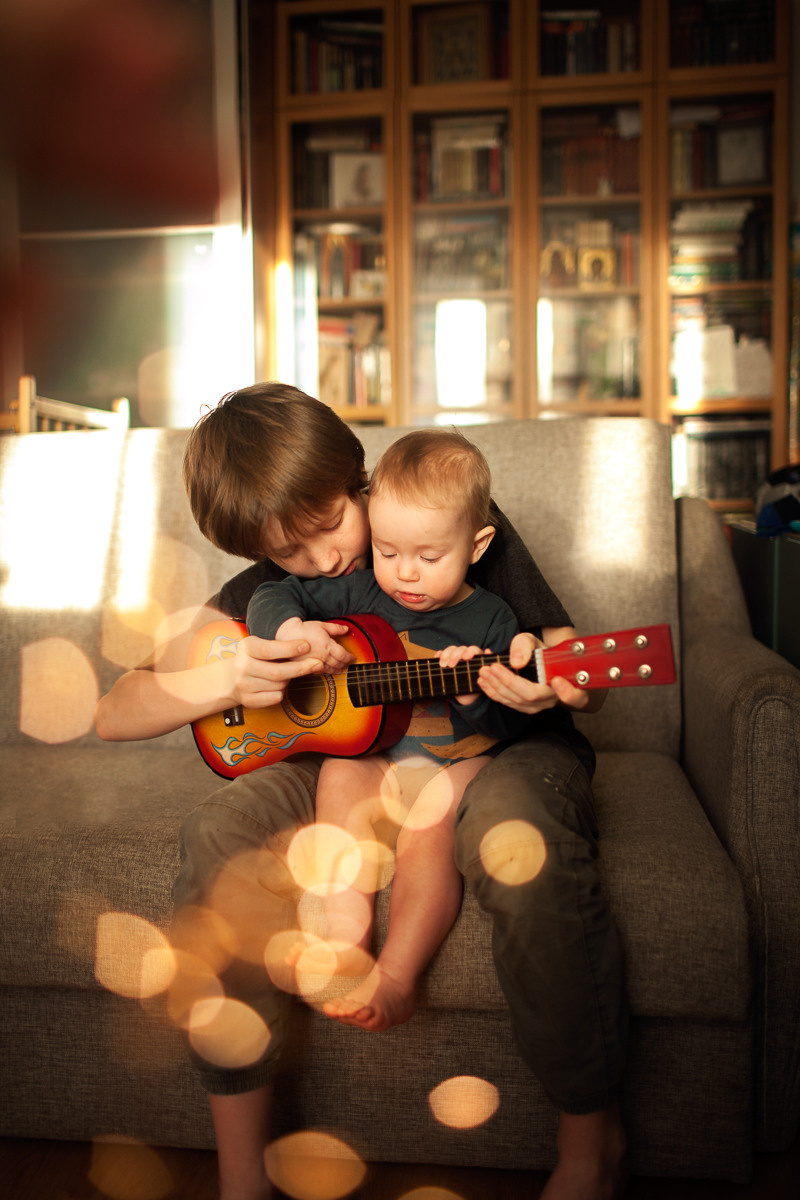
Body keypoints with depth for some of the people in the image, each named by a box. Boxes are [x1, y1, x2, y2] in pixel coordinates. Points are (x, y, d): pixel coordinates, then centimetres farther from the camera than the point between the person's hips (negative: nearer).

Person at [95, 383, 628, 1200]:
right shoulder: (268, 589, -3)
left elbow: (579, 676, -7)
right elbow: (113, 715, -7)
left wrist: (543, 685, -33)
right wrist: (226, 679, -27)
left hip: (493, 747, -2)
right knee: (220, 836, -25)